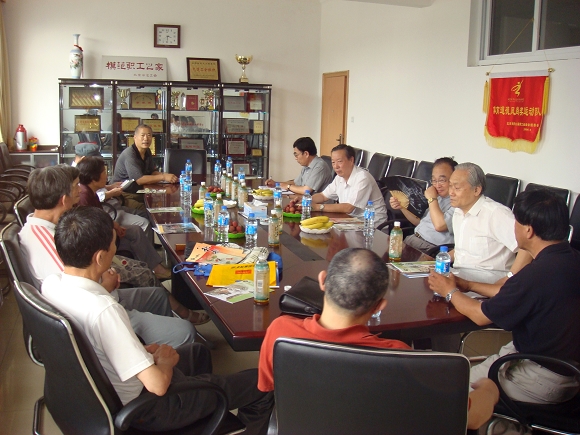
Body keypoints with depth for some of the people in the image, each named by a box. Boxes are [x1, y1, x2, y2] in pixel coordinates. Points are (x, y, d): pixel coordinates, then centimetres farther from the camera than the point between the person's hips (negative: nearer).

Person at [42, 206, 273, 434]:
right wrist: (165, 360, -12)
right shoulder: (103, 310, -37)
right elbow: (157, 385, -33)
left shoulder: (51, 284, -10)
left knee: (198, 352, 32)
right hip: (139, 409, -8)